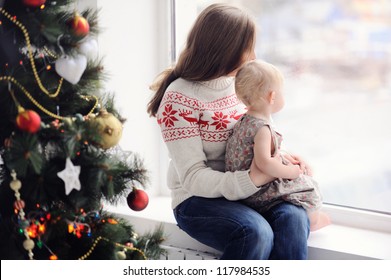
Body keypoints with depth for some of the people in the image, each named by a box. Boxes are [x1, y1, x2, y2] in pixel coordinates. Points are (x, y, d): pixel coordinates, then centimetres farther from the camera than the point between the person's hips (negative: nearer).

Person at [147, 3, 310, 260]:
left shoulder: (239, 82, 5)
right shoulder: (180, 97, -13)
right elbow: (193, 178, -17)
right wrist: (251, 180, -29)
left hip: (245, 191, 5)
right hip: (198, 200, -5)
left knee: (294, 219, -24)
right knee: (256, 233, -32)